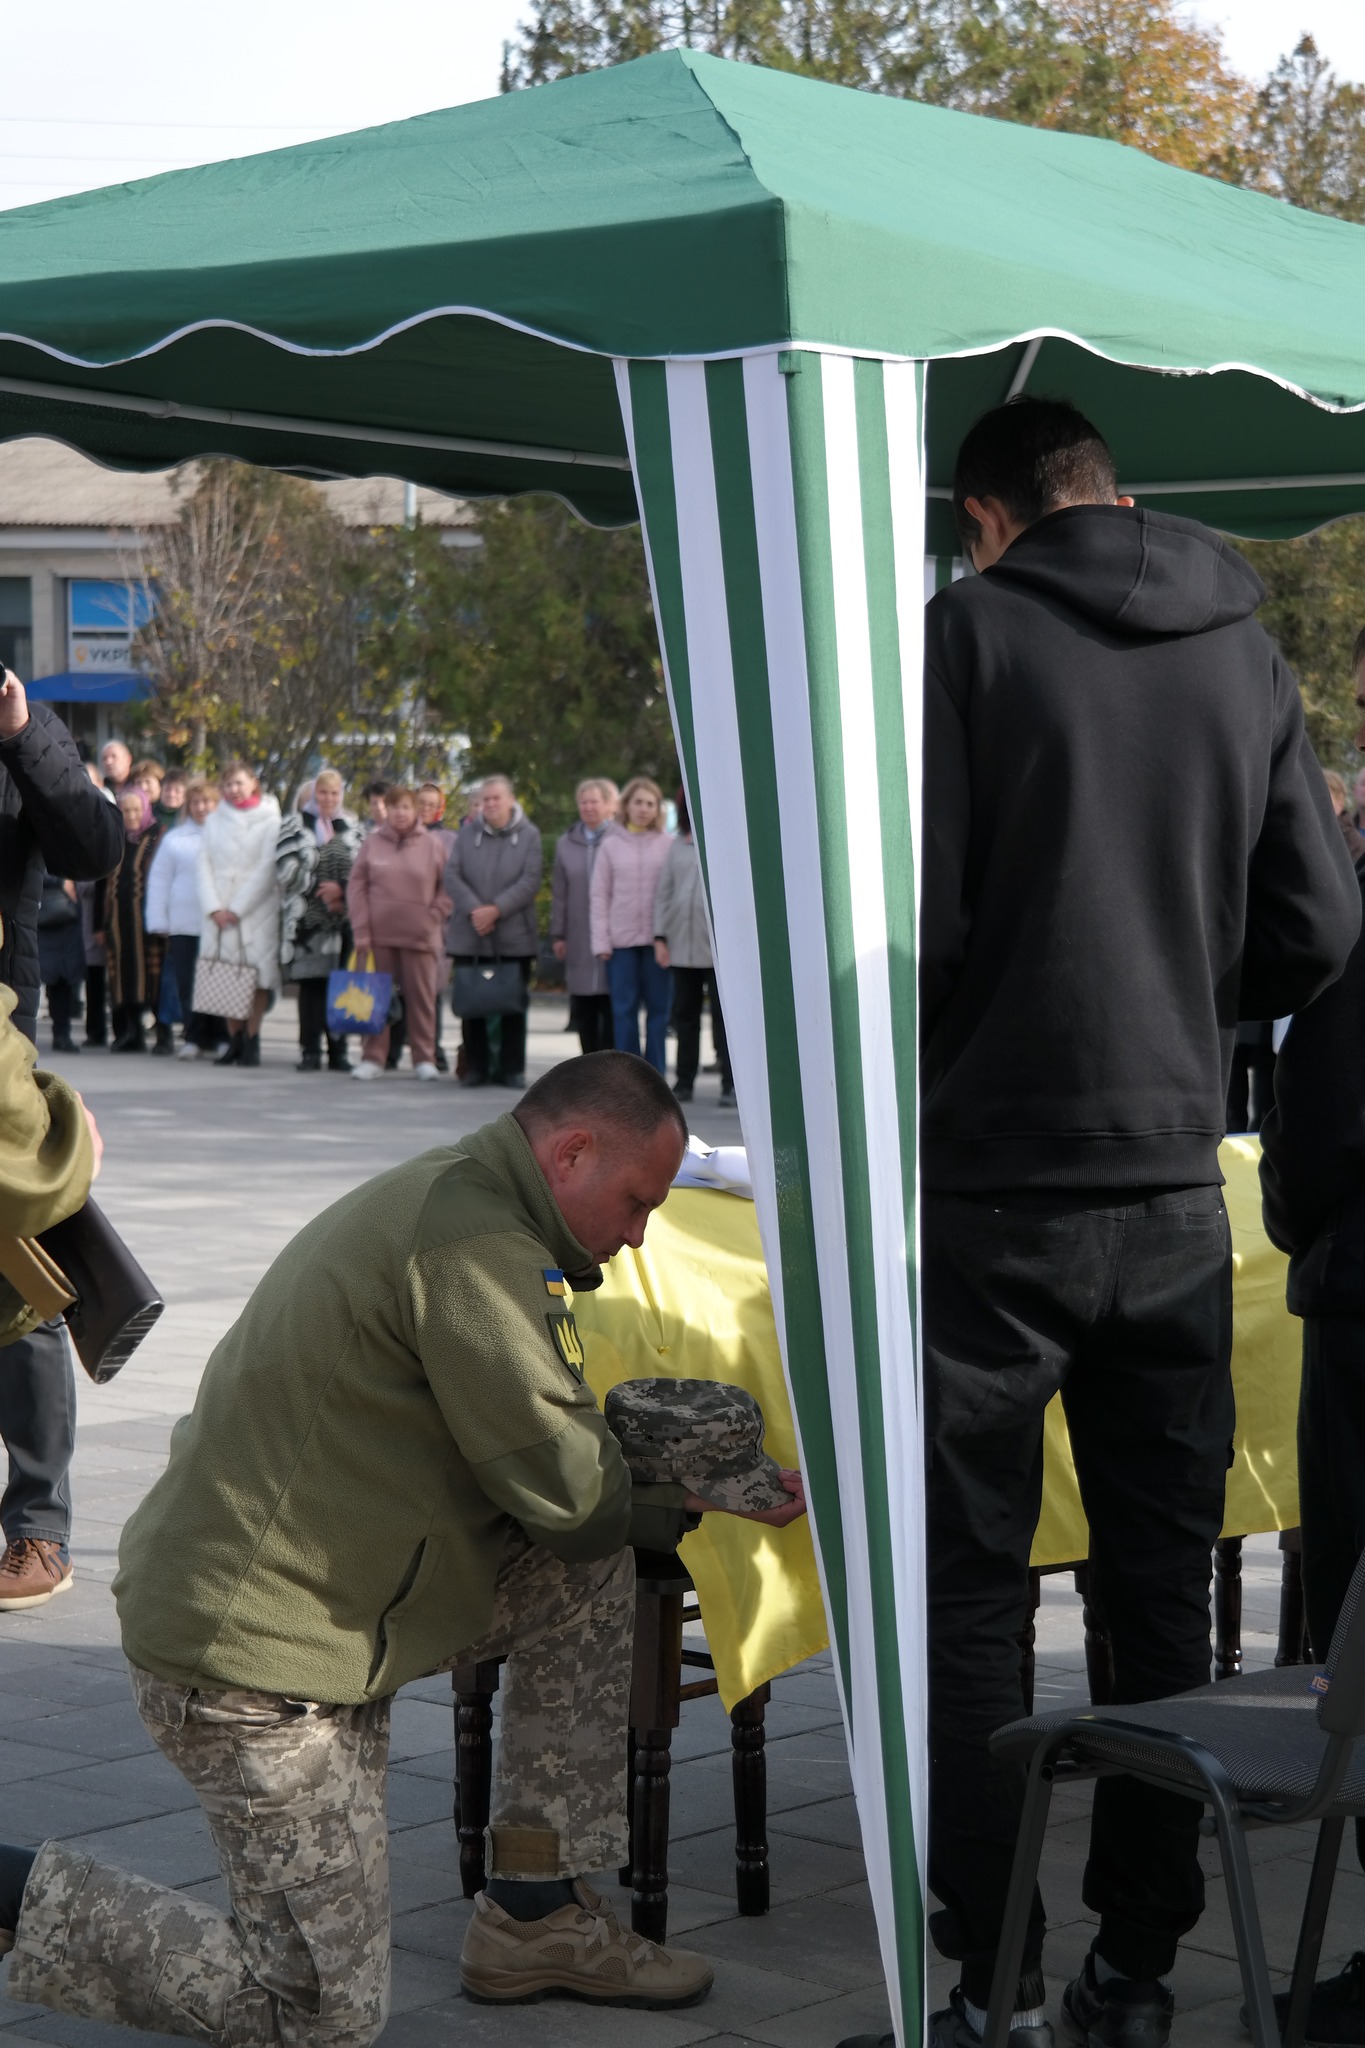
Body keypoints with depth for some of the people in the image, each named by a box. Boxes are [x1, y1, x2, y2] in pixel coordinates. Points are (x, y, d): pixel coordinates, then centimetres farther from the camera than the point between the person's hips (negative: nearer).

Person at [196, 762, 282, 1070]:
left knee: (258, 974, -6)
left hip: (258, 910, -3)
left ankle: (251, 1041, -1)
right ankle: (234, 1040, 5)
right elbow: (205, 865, 8)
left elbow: (267, 869, -6)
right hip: (220, 913, 3)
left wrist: (237, 908, -9)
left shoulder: (270, 821, 1)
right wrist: (214, 908, -6)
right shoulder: (214, 821, 13)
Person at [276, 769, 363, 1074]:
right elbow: (287, 867, -3)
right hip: (307, 917, -2)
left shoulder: (352, 828, 15)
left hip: (344, 916, 2)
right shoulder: (295, 825, 8)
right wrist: (321, 891, -8)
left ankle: (338, 1052, 3)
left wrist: (342, 888, -10)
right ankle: (310, 1052, -2)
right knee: (310, 985, -5)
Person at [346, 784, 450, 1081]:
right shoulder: (373, 843, 5)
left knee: (421, 997, 3)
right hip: (379, 934, 1)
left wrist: (434, 918, -4)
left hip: (419, 935, -1)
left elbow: (447, 888, 6)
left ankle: (424, 1059, 10)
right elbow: (356, 887, 4)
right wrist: (361, 930, -2)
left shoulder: (433, 845, 3)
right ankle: (373, 1058, 10)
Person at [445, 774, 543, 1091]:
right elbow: (452, 875, 0)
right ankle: (475, 1068, 10)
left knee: (513, 1005, 2)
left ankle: (513, 1069, 8)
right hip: (470, 935, 2)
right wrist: (474, 909, -14)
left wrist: (496, 909, -15)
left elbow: (531, 881, -6)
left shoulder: (528, 835, 2)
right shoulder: (467, 834, 7)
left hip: (514, 937, -2)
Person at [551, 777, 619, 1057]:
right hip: (579, 941, 5)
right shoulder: (567, 842, 14)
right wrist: (558, 934, 9)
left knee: (611, 1009, -4)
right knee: (583, 1012, 6)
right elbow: (559, 893, 15)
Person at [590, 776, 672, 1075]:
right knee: (624, 1009, 3)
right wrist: (601, 941, -1)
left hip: (656, 938, 0)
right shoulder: (611, 845, 6)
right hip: (621, 939, 1)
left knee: (658, 1008, 3)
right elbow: (600, 895, 6)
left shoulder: (667, 844, 3)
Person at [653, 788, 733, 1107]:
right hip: (682, 944, 5)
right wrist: (659, 936, 6)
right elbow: (663, 893, 14)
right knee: (684, 1014, 9)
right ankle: (685, 1081, 14)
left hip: (718, 945, -5)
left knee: (723, 1014, -5)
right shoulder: (678, 845, 14)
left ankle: (730, 1084, -5)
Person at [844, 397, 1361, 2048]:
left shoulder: (968, 632, -8)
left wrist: (890, 1088, 6)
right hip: (1175, 1197, 4)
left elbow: (909, 920, -13)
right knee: (1163, 1598, 13)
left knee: (969, 1603, 4)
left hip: (993, 1188, -4)